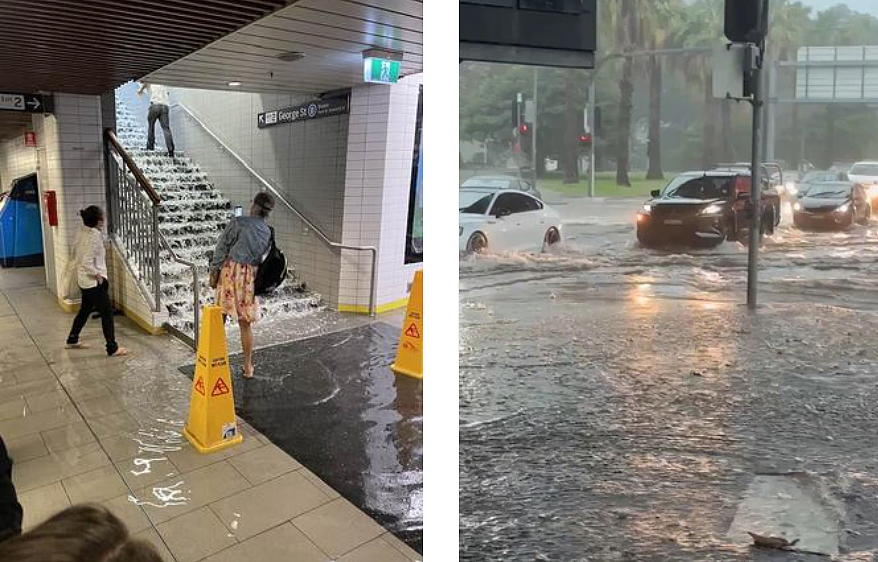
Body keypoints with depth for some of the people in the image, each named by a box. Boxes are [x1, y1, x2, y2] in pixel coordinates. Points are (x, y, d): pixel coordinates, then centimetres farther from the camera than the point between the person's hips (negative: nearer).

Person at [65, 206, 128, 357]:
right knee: (107, 313, -1)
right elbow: (88, 263, -27)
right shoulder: (94, 236, -23)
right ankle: (112, 348, 4)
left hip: (84, 280, 10)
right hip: (94, 282, -9)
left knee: (85, 310, 24)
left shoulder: (82, 232, 4)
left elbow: (75, 253, 15)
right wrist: (98, 275, -15)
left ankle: (72, 340, 38)